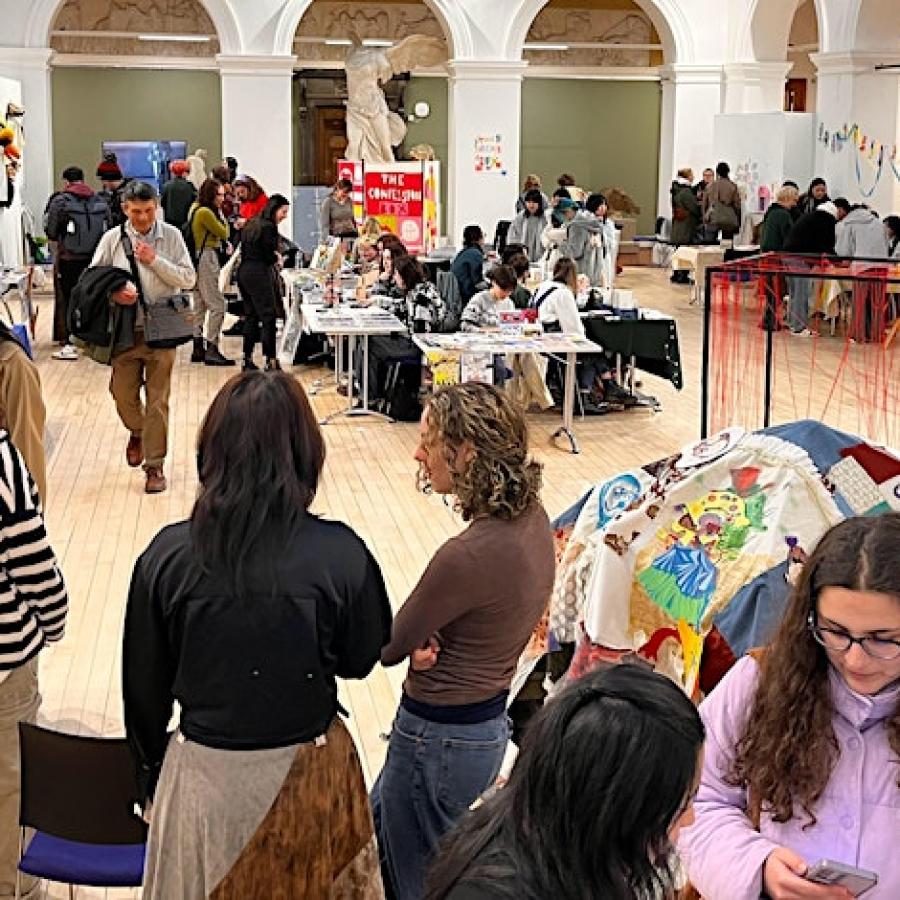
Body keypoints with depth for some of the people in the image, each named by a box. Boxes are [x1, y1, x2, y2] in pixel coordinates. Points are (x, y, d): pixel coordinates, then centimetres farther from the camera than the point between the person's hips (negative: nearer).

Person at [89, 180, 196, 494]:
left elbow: (189, 279, -4)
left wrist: (155, 261, -15)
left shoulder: (171, 236, -1)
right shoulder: (112, 238, 0)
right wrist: (112, 294, -15)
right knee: (122, 392, 8)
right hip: (125, 330, 1)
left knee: (157, 400, 0)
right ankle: (137, 432, 41)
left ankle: (155, 465, 9)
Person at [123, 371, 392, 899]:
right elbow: (361, 660, -3)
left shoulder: (167, 555, -15)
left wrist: (153, 774, 13)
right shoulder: (340, 554, -19)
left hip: (203, 775, 1)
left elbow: (144, 685, -3)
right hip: (309, 775, -1)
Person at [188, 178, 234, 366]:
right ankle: (212, 349, -12)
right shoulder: (205, 212, -16)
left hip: (201, 258, 11)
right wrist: (221, 215, 3)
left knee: (200, 305, 14)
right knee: (217, 305, -10)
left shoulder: (196, 208, 14)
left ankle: (198, 349, 19)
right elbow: (224, 234, -9)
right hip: (206, 259, -11)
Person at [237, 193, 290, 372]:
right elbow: (269, 256, -16)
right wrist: (277, 257, 6)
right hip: (259, 274, -9)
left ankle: (248, 360, 14)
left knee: (251, 316, 13)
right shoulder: (268, 227, -13)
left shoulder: (252, 223, 14)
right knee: (268, 317, -6)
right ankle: (271, 360, -9)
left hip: (244, 272, 9)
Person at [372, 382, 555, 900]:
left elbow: (386, 648, -17)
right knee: (373, 843, 27)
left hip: (440, 739, -9)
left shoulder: (470, 556, -31)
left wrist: (416, 641, 2)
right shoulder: (532, 517, -4)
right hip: (489, 720, 9)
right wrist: (422, 639, -14)